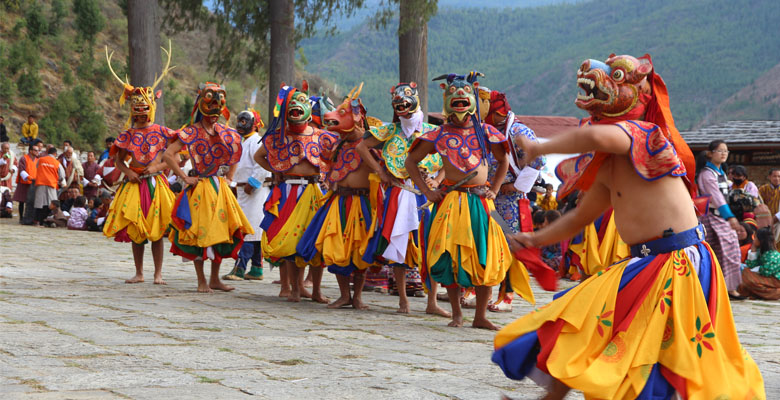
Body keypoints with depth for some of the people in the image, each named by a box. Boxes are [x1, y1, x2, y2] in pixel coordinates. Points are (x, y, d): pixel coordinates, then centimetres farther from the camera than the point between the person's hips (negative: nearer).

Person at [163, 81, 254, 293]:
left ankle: (215, 279, 16)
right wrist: (185, 178, -14)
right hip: (199, 189, -5)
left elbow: (234, 155, 24)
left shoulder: (225, 132, 7)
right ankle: (201, 281, 5)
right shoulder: (191, 133, -8)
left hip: (219, 188, 5)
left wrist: (228, 179, 13)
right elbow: (168, 155, -14)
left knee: (221, 232, 6)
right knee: (199, 234, -3)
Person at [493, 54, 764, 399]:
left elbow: (598, 137, -38)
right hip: (646, 262, 9)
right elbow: (581, 216, 25)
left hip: (676, 260, -9)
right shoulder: (610, 167, 13)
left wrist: (538, 148, -24)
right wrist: (538, 238, 16)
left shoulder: (641, 133, -15)